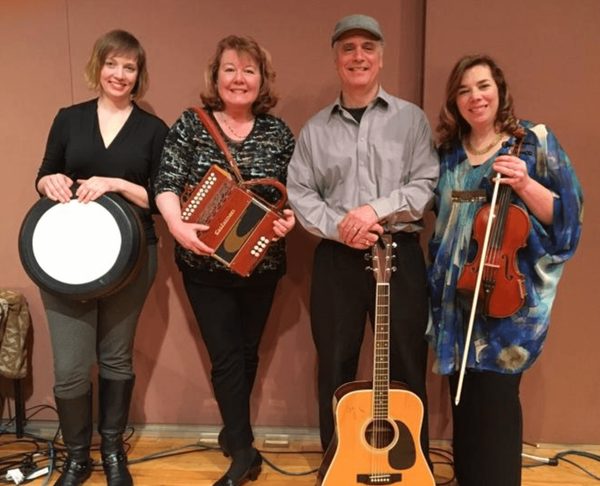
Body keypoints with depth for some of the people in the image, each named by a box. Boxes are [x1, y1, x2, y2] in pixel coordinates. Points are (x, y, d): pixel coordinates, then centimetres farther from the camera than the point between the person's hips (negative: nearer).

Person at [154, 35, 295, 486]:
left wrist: (289, 218, -18)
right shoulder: (191, 124, -3)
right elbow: (167, 184, -9)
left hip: (261, 264, 2)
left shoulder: (278, 132, 1)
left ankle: (234, 431, 39)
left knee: (247, 352, 15)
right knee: (226, 356, 1)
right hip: (205, 265, -2)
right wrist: (177, 225, -26)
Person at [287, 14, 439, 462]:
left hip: (400, 255, -1)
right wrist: (339, 227, -12)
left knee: (406, 368, 6)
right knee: (336, 369, 10)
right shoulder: (315, 128, 10)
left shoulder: (411, 118, 5)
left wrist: (376, 210, -16)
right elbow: (299, 193, 4)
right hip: (335, 260, 2)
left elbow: (428, 184, -4)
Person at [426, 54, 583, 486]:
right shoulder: (448, 152, 9)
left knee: (494, 397, -4)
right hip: (457, 295, 4)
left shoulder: (535, 140, -2)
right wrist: (437, 284, 6)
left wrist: (524, 183, -21)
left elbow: (567, 212, -5)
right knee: (463, 397, 12)